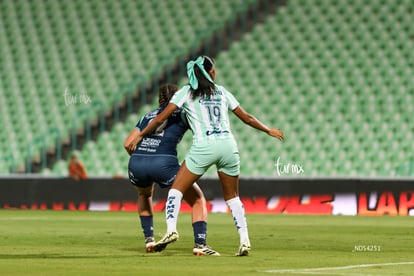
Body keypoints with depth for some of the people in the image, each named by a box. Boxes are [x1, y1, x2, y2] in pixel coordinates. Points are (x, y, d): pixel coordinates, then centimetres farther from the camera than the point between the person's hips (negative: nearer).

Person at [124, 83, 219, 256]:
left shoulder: (148, 116, 25)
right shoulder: (182, 114, 15)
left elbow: (128, 144, 20)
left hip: (136, 164, 4)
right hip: (164, 163, -4)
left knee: (144, 194, 39)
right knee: (198, 199, 13)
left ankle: (149, 239, 28)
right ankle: (200, 244, -4)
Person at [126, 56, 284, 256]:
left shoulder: (186, 92, 8)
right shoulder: (222, 92, 17)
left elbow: (161, 118, 5)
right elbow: (246, 117, 24)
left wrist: (140, 136, 17)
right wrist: (268, 130, 38)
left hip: (203, 146, -3)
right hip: (228, 145, 3)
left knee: (177, 188, 5)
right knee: (232, 196, 16)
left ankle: (171, 229, -15)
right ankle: (244, 240, 5)